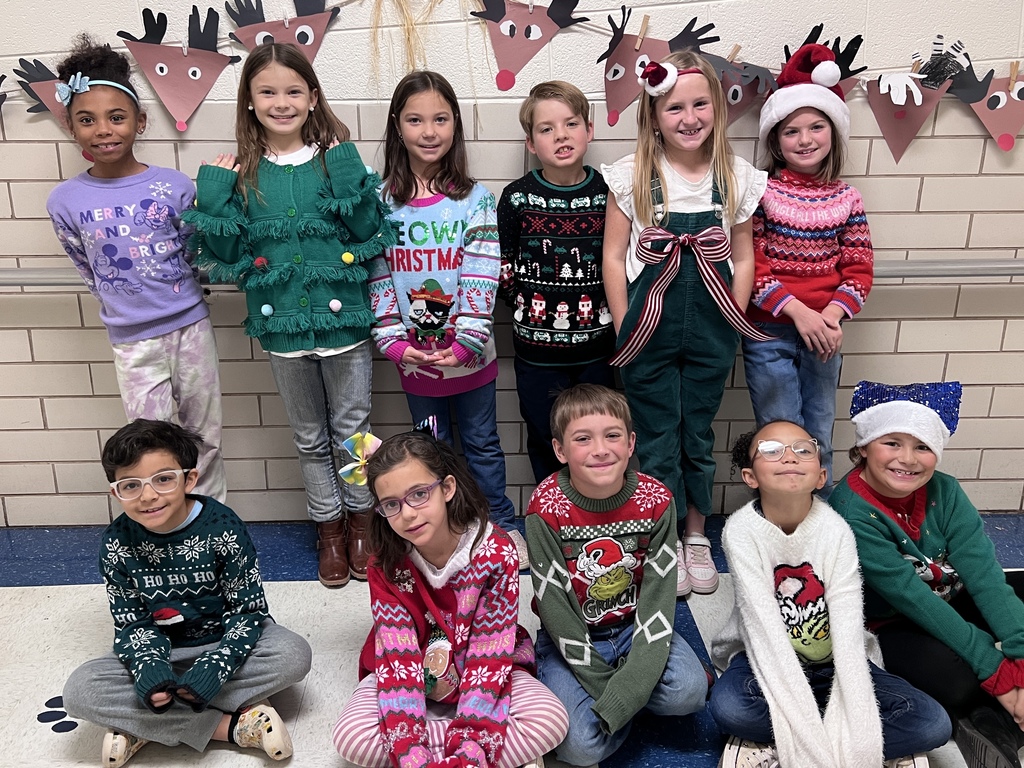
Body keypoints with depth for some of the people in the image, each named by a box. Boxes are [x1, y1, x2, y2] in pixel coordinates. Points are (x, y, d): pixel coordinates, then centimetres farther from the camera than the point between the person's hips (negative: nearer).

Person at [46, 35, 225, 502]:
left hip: (191, 326, 0)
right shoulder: (65, 201, -4)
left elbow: (199, 254, 4)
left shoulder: (174, 186, -7)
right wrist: (126, 304, 6)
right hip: (133, 340, 0)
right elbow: (90, 273, 7)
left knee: (205, 436, 14)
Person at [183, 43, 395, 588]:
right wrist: (213, 195, -11)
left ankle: (360, 518, 34)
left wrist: (347, 174, -20)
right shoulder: (241, 172, 0)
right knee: (309, 438, 17)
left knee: (351, 430, 12)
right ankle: (328, 526, 36)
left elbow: (369, 233, -11)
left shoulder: (336, 160, -4)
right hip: (282, 325, 2)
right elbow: (225, 250, 0)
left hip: (343, 318, -2)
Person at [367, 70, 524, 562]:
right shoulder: (382, 201, -2)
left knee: (482, 445, 14)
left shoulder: (475, 200, -7)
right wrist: (394, 342, -12)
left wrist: (465, 344, -20)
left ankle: (503, 528, 31)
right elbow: (378, 276, -3)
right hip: (413, 356, 1)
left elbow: (481, 279, -12)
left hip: (469, 354, -1)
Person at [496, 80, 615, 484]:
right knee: (545, 441, 13)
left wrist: (604, 308, -4)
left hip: (596, 345, 1)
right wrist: (527, 306, -6)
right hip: (537, 348, 0)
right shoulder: (517, 197, -5)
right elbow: (503, 267, 1)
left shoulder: (609, 193, -3)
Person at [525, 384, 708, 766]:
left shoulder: (655, 501, -14)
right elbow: (555, 607, -17)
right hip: (572, 638, -2)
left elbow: (658, 596, -15)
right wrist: (605, 687, -19)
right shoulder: (546, 508, -21)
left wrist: (625, 692, -25)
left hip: (634, 626, 2)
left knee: (688, 692, -25)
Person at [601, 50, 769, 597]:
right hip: (649, 331, -2)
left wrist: (733, 325, 1)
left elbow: (743, 258, 7)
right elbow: (613, 255, -2)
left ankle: (696, 535, 32)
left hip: (710, 333, 2)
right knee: (658, 440, 7)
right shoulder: (632, 176, -5)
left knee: (698, 436, 14)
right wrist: (623, 328, -5)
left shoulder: (737, 177, 1)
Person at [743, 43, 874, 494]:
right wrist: (797, 311, -18)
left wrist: (832, 315, -14)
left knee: (819, 436, 14)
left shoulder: (846, 198, 4)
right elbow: (750, 265, -11)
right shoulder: (760, 191, -6)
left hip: (823, 331, 3)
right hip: (769, 332, -3)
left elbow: (858, 269, 4)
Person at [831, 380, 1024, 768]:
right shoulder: (852, 514, -26)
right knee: (964, 684, -34)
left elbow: (982, 571, -18)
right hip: (890, 625, -7)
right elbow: (912, 598, -27)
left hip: (953, 600, 7)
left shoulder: (943, 491, -9)